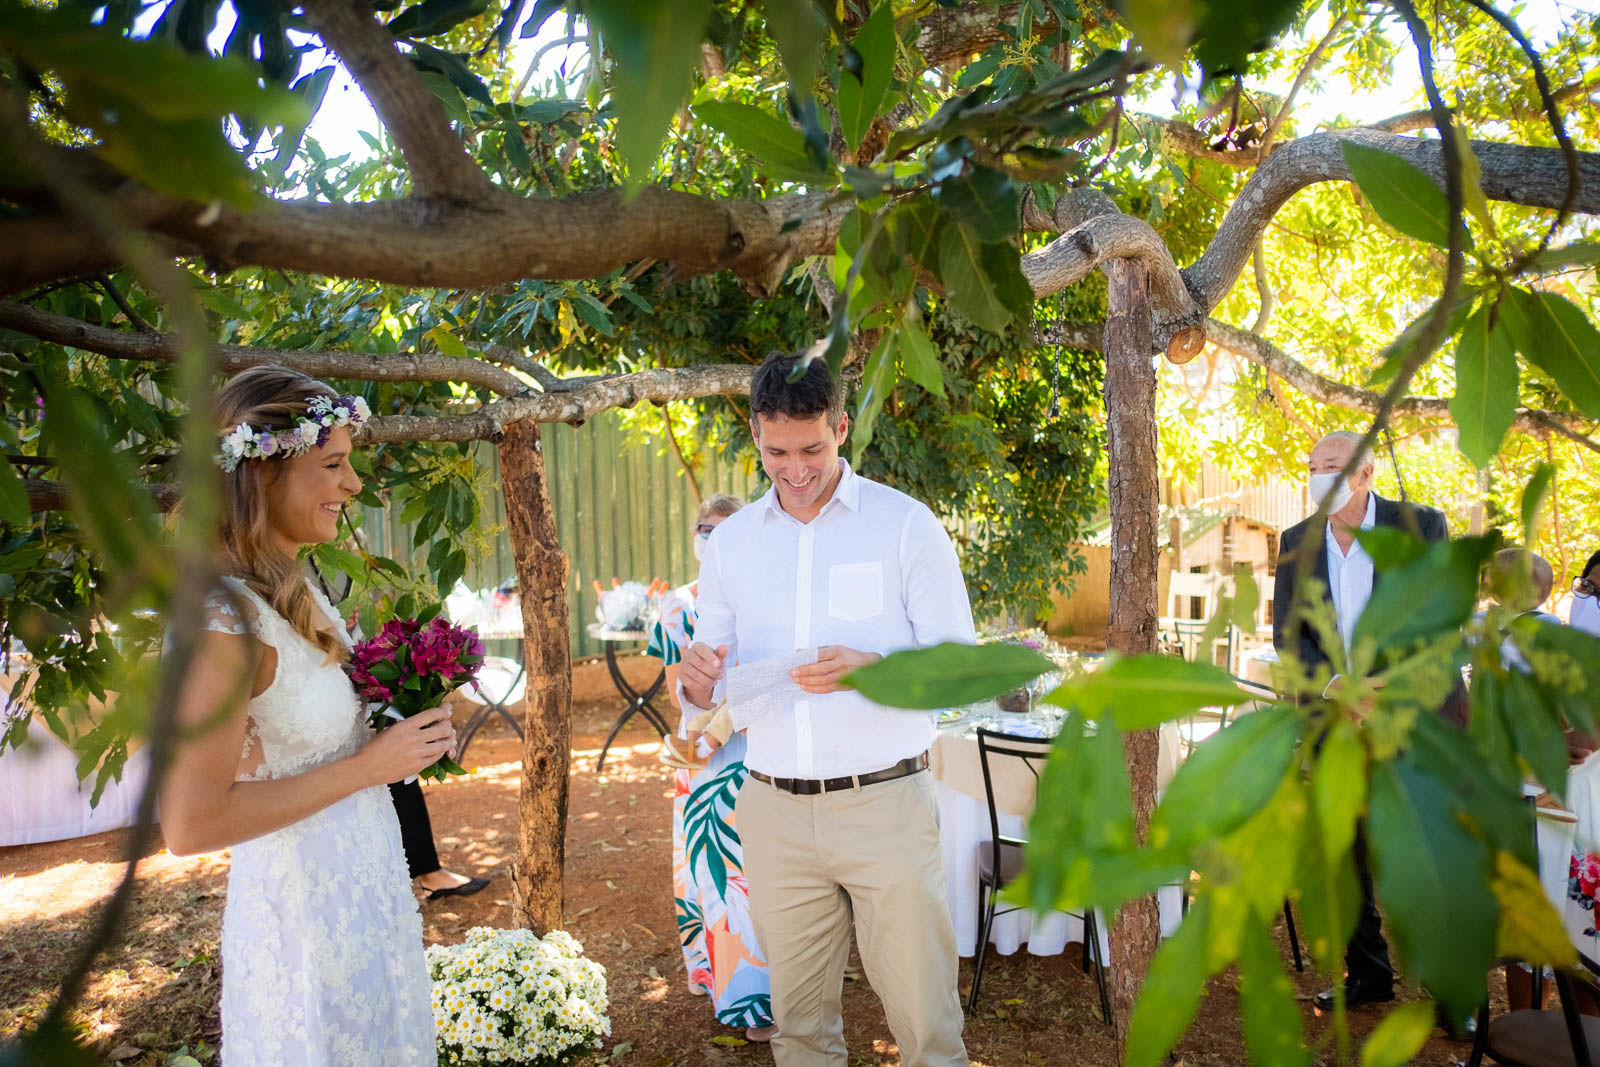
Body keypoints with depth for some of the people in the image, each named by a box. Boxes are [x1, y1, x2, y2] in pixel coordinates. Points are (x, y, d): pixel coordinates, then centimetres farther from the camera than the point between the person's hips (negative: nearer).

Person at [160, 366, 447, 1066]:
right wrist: (367, 766, -22)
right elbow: (191, 824, -27)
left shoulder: (290, 591, 1)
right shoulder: (224, 619, -26)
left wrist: (401, 731, 0)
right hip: (305, 907, -9)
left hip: (364, 883, 9)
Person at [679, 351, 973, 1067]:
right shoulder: (730, 542, 9)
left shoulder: (906, 525, -2)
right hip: (774, 812, 3)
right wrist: (699, 682, -13)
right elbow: (711, 695, 12)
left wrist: (870, 669, -22)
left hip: (885, 802, -3)